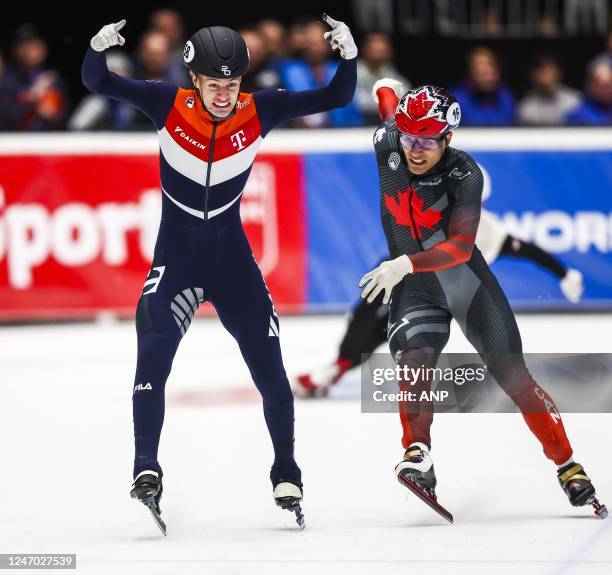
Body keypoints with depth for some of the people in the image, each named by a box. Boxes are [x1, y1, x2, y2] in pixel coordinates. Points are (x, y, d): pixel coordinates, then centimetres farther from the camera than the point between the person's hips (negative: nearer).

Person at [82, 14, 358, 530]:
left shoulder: (259, 111, -11)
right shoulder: (169, 105, -13)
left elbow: (336, 98, -10)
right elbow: (97, 82, -17)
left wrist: (348, 54, -28)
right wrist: (99, 47, -36)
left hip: (233, 258, 2)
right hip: (176, 257, -2)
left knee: (270, 370, 4)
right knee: (153, 351, -23)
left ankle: (286, 476, 22)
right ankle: (147, 470, -20)